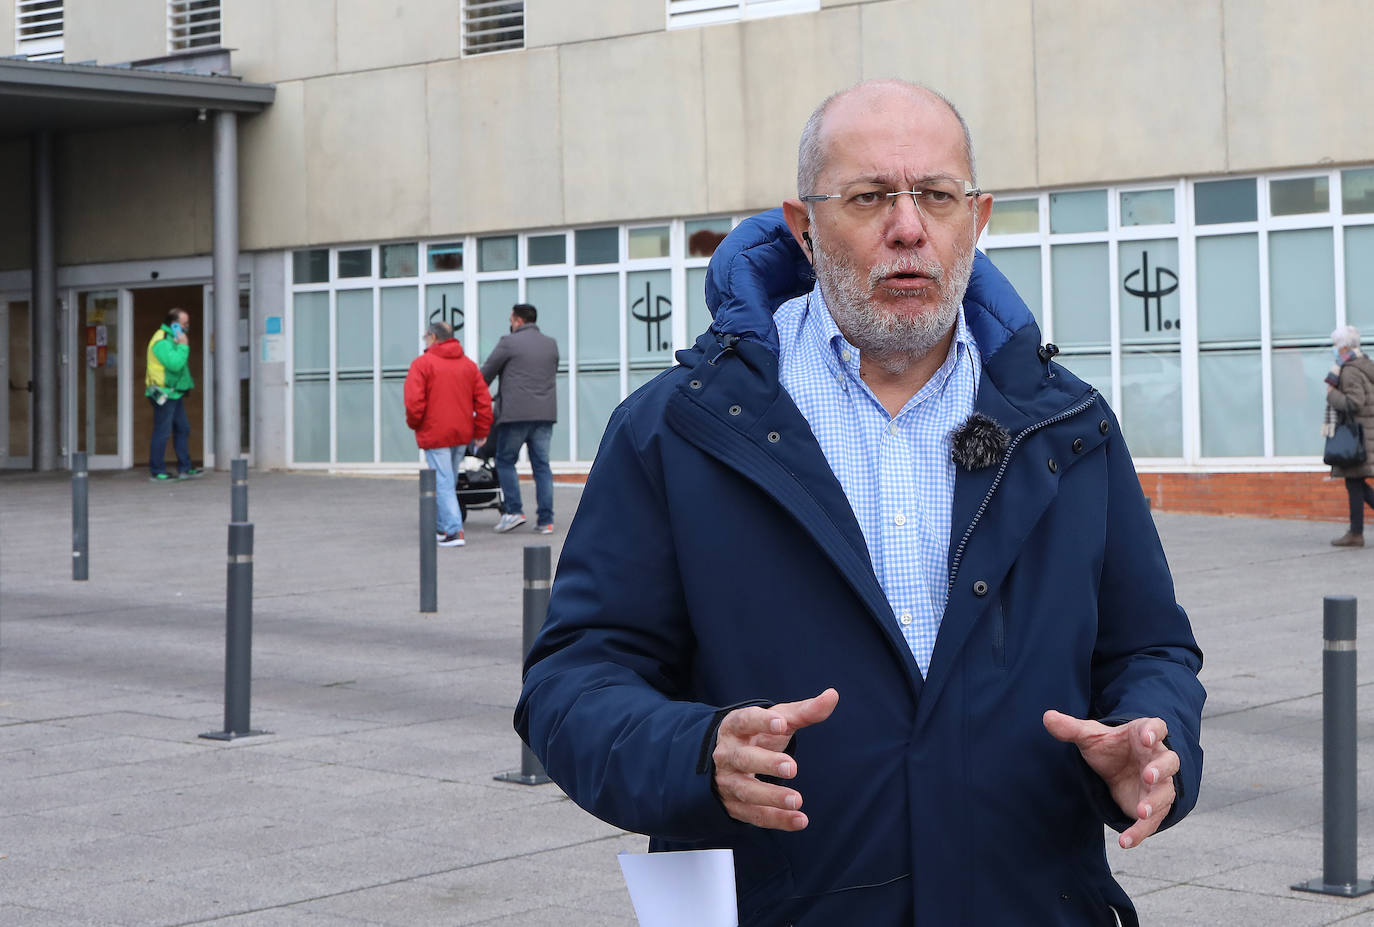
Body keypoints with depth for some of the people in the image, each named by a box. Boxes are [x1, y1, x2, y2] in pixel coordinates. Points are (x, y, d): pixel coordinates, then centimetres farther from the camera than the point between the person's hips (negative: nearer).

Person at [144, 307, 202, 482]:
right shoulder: (162, 341, -16)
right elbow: (174, 364, -26)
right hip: (164, 394, -10)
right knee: (162, 433, -5)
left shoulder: (172, 339, 16)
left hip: (174, 394, 10)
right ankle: (156, 472, 0)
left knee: (182, 429, 11)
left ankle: (184, 468, 15)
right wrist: (183, 346, -19)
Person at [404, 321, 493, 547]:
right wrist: (481, 430, 11)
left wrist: (414, 423, 2)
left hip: (435, 433, -6)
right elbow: (483, 399, 7)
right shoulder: (468, 364, 10)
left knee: (443, 483, -5)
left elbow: (414, 401, -16)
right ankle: (442, 526, 28)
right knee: (449, 480, 19)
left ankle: (454, 531, -13)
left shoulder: (422, 364, -8)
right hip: (462, 434, 6)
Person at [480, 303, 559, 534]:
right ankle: (545, 520, 3)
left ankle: (514, 511, -2)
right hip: (545, 413, 5)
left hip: (516, 413, -5)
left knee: (505, 461, 8)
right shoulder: (551, 344, 13)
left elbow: (486, 374, 2)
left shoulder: (509, 343, -3)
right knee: (542, 465, 6)